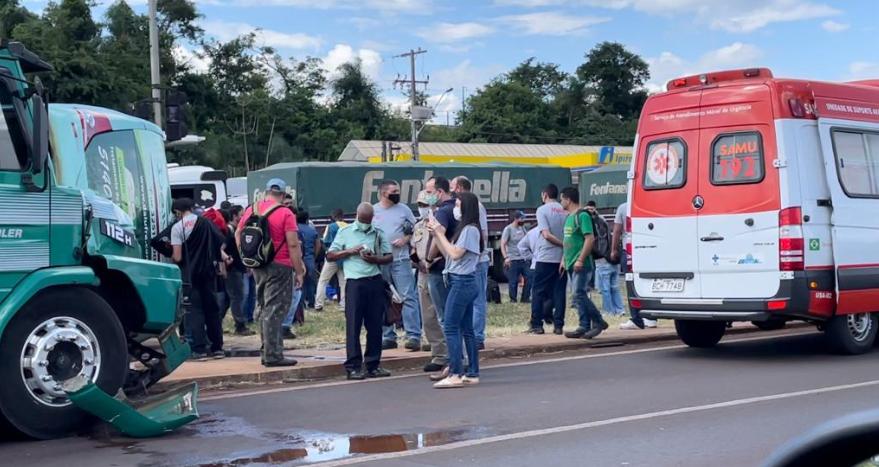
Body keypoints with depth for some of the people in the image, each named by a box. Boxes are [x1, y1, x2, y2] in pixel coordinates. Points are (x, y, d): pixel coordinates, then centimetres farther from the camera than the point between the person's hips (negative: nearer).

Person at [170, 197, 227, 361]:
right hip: (208, 271, 4)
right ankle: (217, 347, 14)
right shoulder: (207, 223, 4)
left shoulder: (177, 227, -9)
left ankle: (199, 349, -4)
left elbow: (177, 257, -13)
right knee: (212, 308, 11)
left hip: (189, 273, -4)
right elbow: (220, 243, 3)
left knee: (194, 310, 1)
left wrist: (171, 256, 8)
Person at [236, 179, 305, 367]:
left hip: (257, 267, 6)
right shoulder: (285, 214, -11)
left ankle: (268, 352, 21)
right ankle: (273, 355, -2)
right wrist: (299, 271, -9)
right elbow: (293, 245, -14)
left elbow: (238, 234, 16)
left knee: (263, 308, 16)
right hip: (279, 266, -6)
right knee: (274, 310, -3)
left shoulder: (251, 210, 8)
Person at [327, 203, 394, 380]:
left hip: (375, 281, 3)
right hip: (355, 281, -3)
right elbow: (329, 256, 6)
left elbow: (389, 257, 12)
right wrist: (349, 251, -8)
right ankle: (353, 366, 0)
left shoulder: (378, 234, 13)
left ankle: (373, 364, 13)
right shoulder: (345, 232, 8)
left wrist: (374, 259, -8)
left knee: (375, 324, 5)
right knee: (353, 324, -4)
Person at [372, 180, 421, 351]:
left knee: (408, 297, -8)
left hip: (400, 260, -2)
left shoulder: (404, 209, 6)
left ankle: (414, 336, -8)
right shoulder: (372, 211, 6)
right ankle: (388, 337, 16)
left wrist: (405, 239, -8)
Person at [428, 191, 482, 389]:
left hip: (462, 282, -10)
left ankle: (455, 374, -11)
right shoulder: (464, 229, 17)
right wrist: (436, 235, 8)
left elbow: (455, 254, -17)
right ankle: (472, 374, 13)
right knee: (466, 329, 10)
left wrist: (441, 234, -9)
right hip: (463, 283, 10)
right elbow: (448, 255, 14)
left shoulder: (470, 229, -12)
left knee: (450, 328, -10)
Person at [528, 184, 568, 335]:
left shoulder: (542, 210, -5)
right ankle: (558, 325, 4)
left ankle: (537, 325, 2)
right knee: (559, 292, 6)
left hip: (545, 258, -4)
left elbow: (546, 234, -14)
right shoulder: (565, 211, 8)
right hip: (562, 258, 4)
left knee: (539, 292, 3)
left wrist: (563, 244, -9)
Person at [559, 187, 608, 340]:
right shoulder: (569, 217, 17)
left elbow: (590, 238, -19)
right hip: (571, 264, 9)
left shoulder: (582, 216, -11)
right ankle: (585, 327, 9)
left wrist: (580, 260, -23)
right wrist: (564, 259, 19)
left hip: (581, 265, -9)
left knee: (579, 295, -13)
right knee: (579, 296, 8)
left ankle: (598, 322, -5)